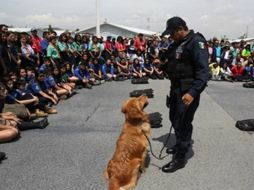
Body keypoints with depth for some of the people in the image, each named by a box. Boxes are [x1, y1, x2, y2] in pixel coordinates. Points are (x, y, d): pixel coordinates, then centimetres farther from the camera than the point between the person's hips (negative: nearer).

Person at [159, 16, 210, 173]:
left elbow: (203, 71, -24)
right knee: (174, 118, 20)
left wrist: (193, 92, -33)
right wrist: (163, 65, 4)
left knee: (182, 123, -3)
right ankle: (181, 145, 41)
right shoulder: (176, 44, 12)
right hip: (176, 88, 9)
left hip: (188, 91, -9)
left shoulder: (197, 42, -16)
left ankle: (180, 158, 10)